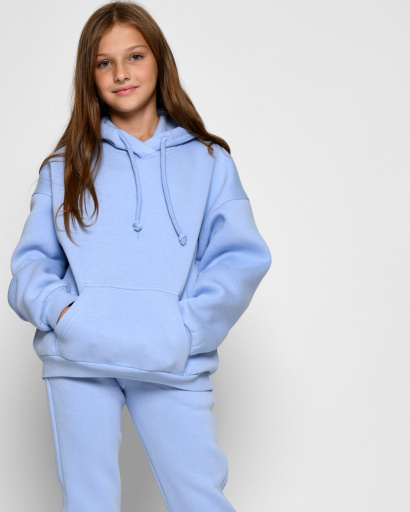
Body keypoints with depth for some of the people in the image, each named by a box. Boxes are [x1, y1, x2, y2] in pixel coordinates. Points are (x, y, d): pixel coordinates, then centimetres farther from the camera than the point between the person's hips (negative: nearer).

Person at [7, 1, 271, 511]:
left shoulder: (208, 160, 10)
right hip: (77, 355, 1)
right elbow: (32, 256, 11)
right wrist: (54, 305, -10)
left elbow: (242, 257, 2)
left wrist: (185, 326, -12)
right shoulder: (66, 165, 14)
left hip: (174, 362, -1)